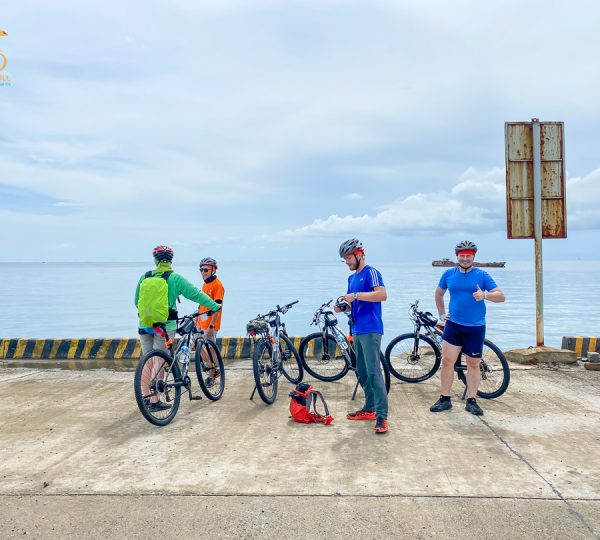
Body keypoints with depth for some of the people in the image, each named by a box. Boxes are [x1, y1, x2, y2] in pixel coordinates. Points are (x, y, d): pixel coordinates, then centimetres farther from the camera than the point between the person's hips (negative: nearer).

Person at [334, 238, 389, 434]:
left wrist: (356, 295, -24)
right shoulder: (352, 278, 18)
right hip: (357, 330, 9)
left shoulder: (371, 273, -8)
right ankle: (369, 409, 22)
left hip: (370, 330, -9)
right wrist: (342, 306, 3)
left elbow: (382, 295, -22)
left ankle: (382, 416, -10)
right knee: (362, 372, 12)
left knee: (373, 372, -12)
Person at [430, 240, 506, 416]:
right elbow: (438, 294, 20)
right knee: (447, 361, -2)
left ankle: (471, 401, 19)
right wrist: (442, 314, 12)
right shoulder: (449, 274, 5)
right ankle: (444, 399, 10)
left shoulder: (482, 275, -3)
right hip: (453, 324, 2)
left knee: (473, 364, 8)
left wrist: (485, 295, -27)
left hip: (475, 327, -1)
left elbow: (501, 296, -8)